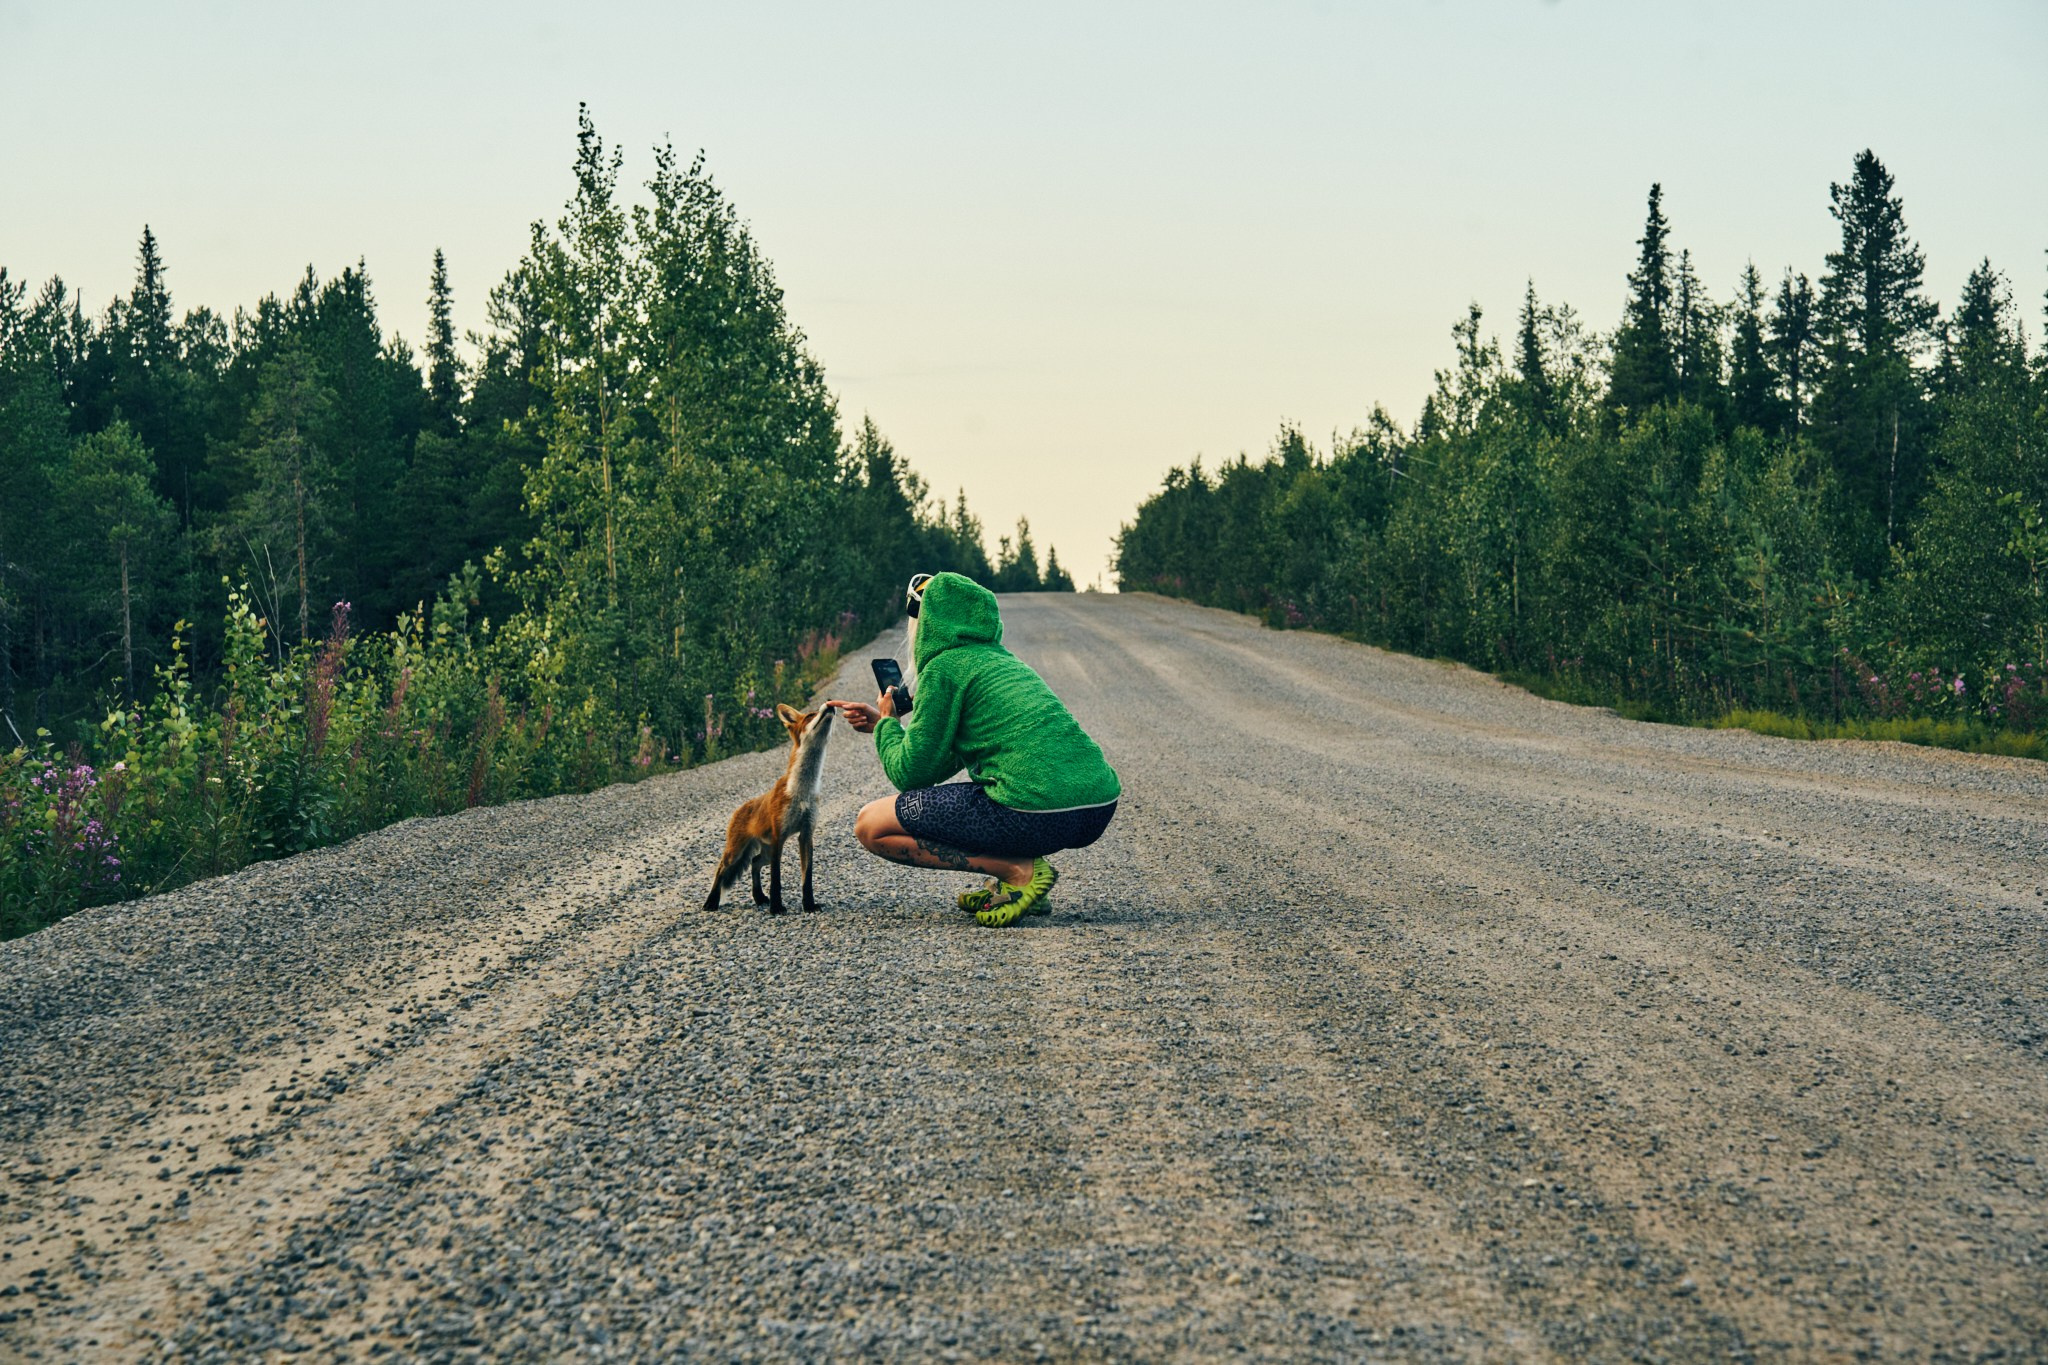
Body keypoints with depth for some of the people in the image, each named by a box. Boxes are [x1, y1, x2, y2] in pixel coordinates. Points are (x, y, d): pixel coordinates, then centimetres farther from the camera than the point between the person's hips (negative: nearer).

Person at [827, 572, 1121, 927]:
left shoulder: (944, 667, 0)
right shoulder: (1003, 659, 25)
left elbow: (911, 773, 1)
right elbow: (945, 763, 33)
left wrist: (887, 726, 20)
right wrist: (881, 724, 38)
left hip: (1039, 815, -9)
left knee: (871, 826, 4)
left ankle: (1016, 871, -7)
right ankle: (1016, 878, 14)